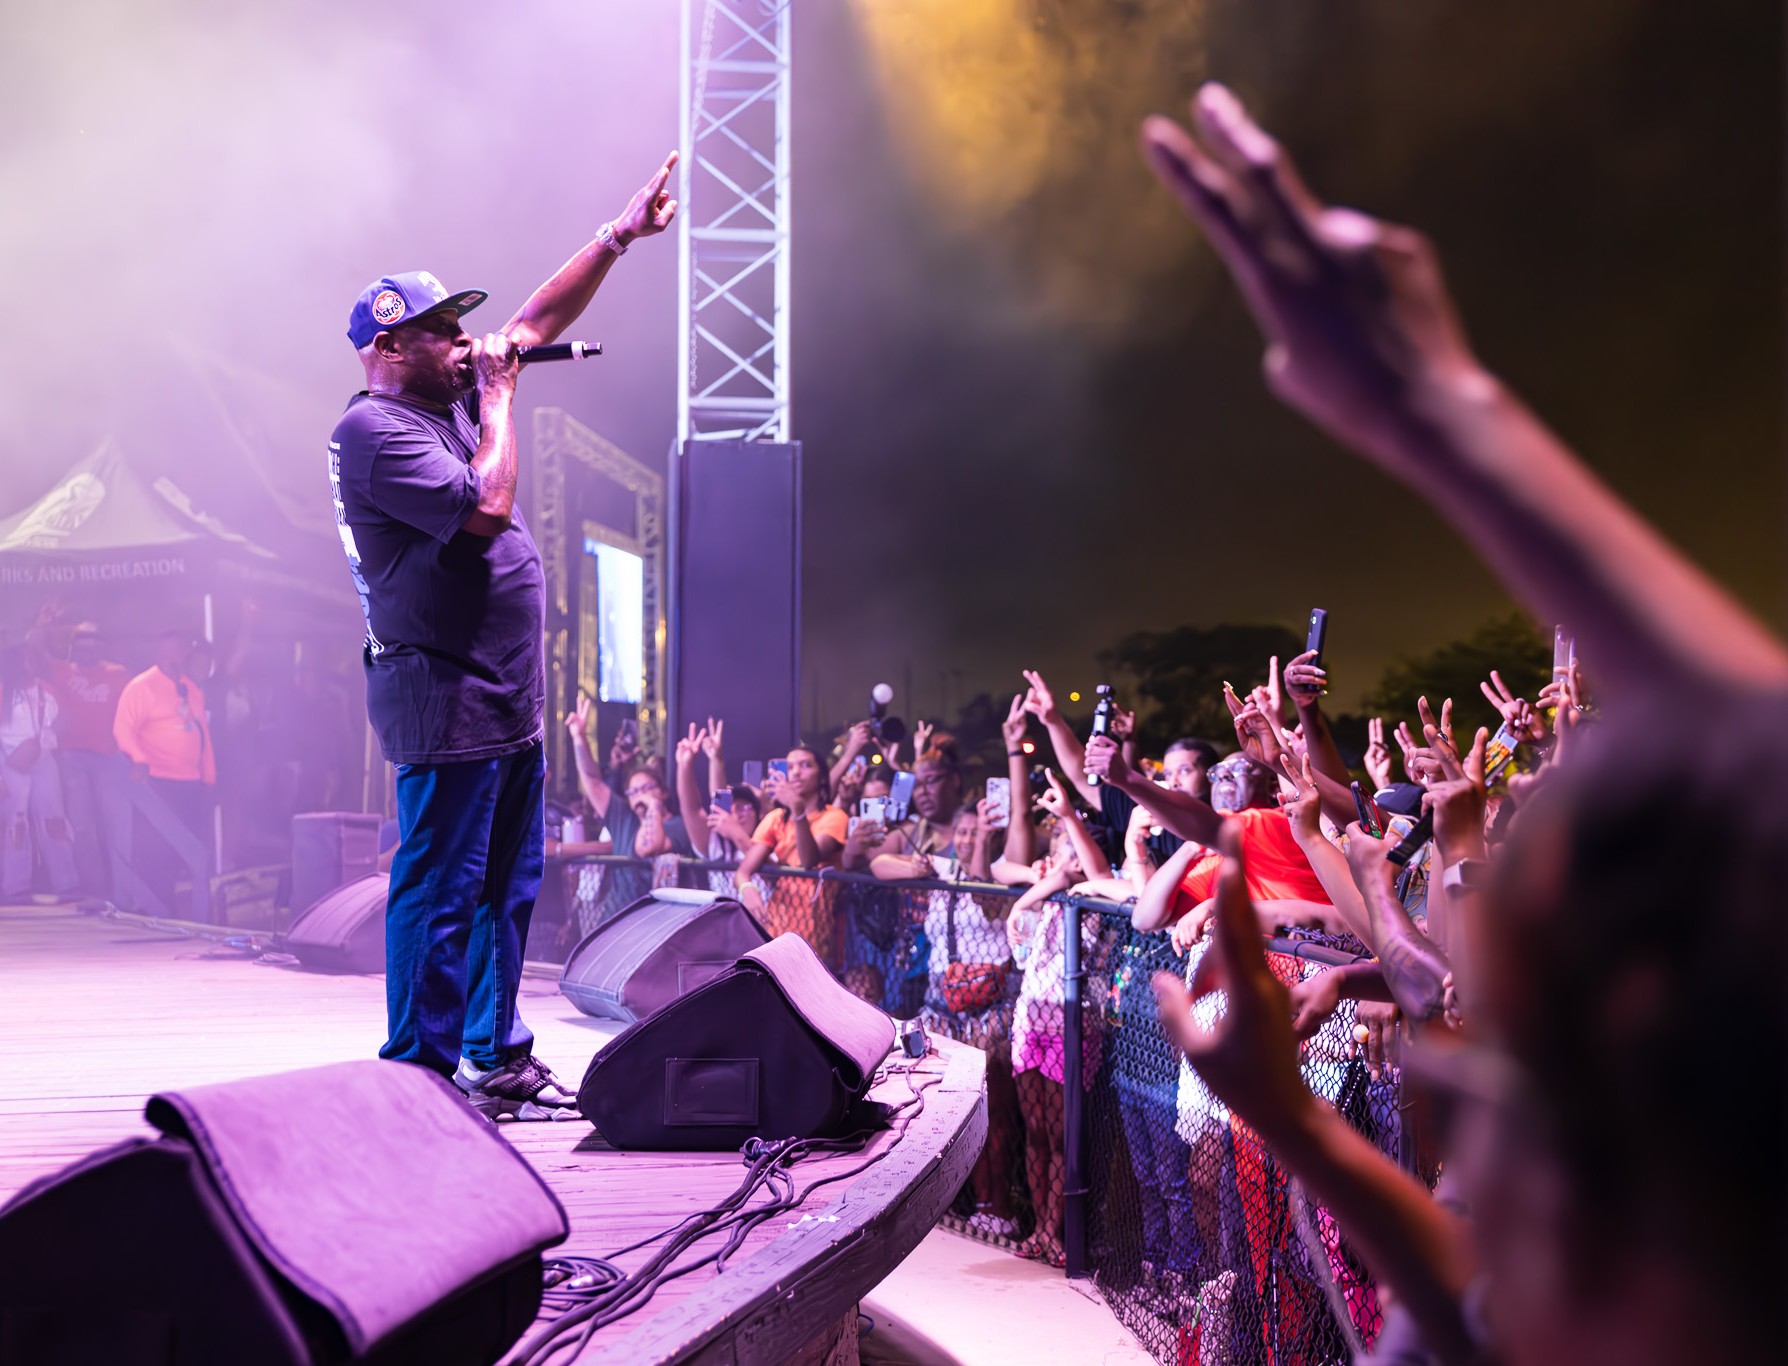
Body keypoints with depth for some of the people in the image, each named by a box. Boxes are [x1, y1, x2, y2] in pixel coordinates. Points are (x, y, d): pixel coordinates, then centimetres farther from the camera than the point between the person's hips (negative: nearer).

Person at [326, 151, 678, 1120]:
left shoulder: (454, 399, 15)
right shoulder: (376, 429, -12)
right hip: (444, 703, -10)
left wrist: (621, 234, 18)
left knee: (507, 886, 15)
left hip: (508, 702, 10)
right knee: (440, 890, -5)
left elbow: (538, 320, 20)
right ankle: (421, 1073, 4)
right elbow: (485, 506, -23)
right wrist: (499, 398, -10)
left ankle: (498, 1058, 25)